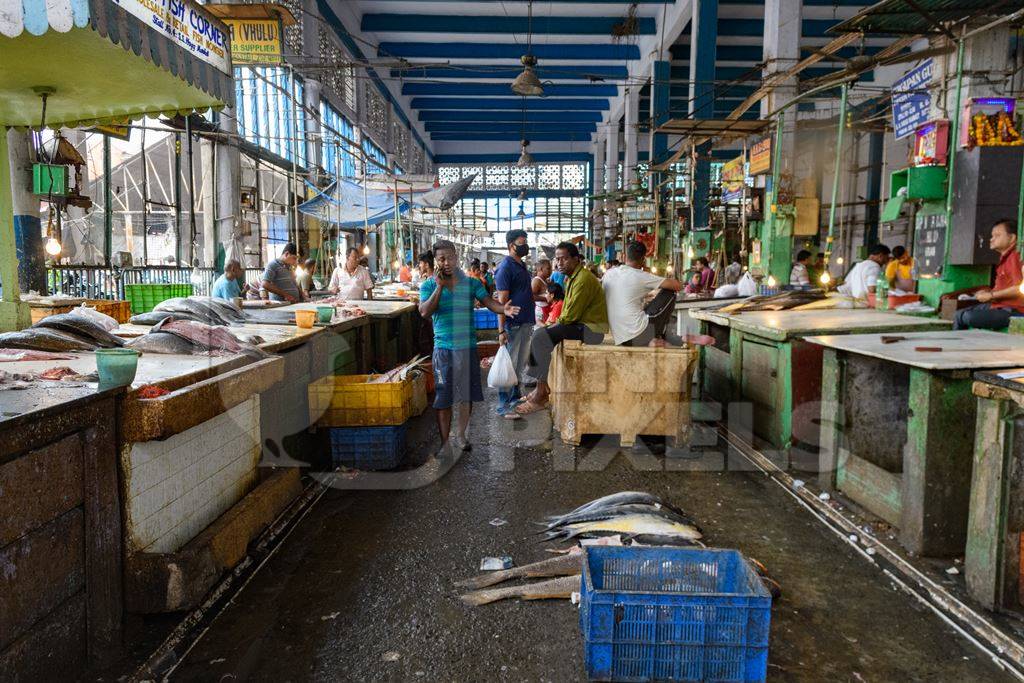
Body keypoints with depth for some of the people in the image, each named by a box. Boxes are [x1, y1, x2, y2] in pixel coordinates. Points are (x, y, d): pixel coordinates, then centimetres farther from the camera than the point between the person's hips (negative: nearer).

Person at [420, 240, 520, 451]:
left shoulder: (471, 283, 4)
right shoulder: (429, 286, 1)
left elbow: (488, 302, -9)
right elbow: (424, 312, -14)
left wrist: (503, 309, -30)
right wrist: (440, 286, -16)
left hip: (468, 347, 2)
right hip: (444, 349, -2)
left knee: (467, 396, 12)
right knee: (444, 399, 1)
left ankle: (461, 435, 32)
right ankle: (444, 442, 13)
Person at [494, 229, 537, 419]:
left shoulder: (522, 266, 15)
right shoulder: (506, 267, -13)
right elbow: (502, 300, -18)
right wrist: (501, 330, -22)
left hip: (526, 322, 9)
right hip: (513, 324, -9)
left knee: (521, 364, 16)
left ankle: (516, 398, 28)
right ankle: (504, 406, 4)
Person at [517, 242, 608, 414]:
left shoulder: (583, 279, -18)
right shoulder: (571, 277, 16)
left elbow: (571, 315, -20)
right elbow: (568, 311, 19)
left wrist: (556, 323, -3)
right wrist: (556, 323, 3)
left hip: (592, 329, -10)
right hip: (580, 323, 10)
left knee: (541, 336, -21)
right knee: (539, 333, 7)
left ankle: (540, 396, -17)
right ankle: (542, 387, 6)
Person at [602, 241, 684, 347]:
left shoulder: (608, 274, 6)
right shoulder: (641, 276, -9)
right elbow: (678, 286, -6)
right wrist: (672, 281, 20)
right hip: (639, 335, -6)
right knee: (669, 294, 7)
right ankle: (657, 338, 11)